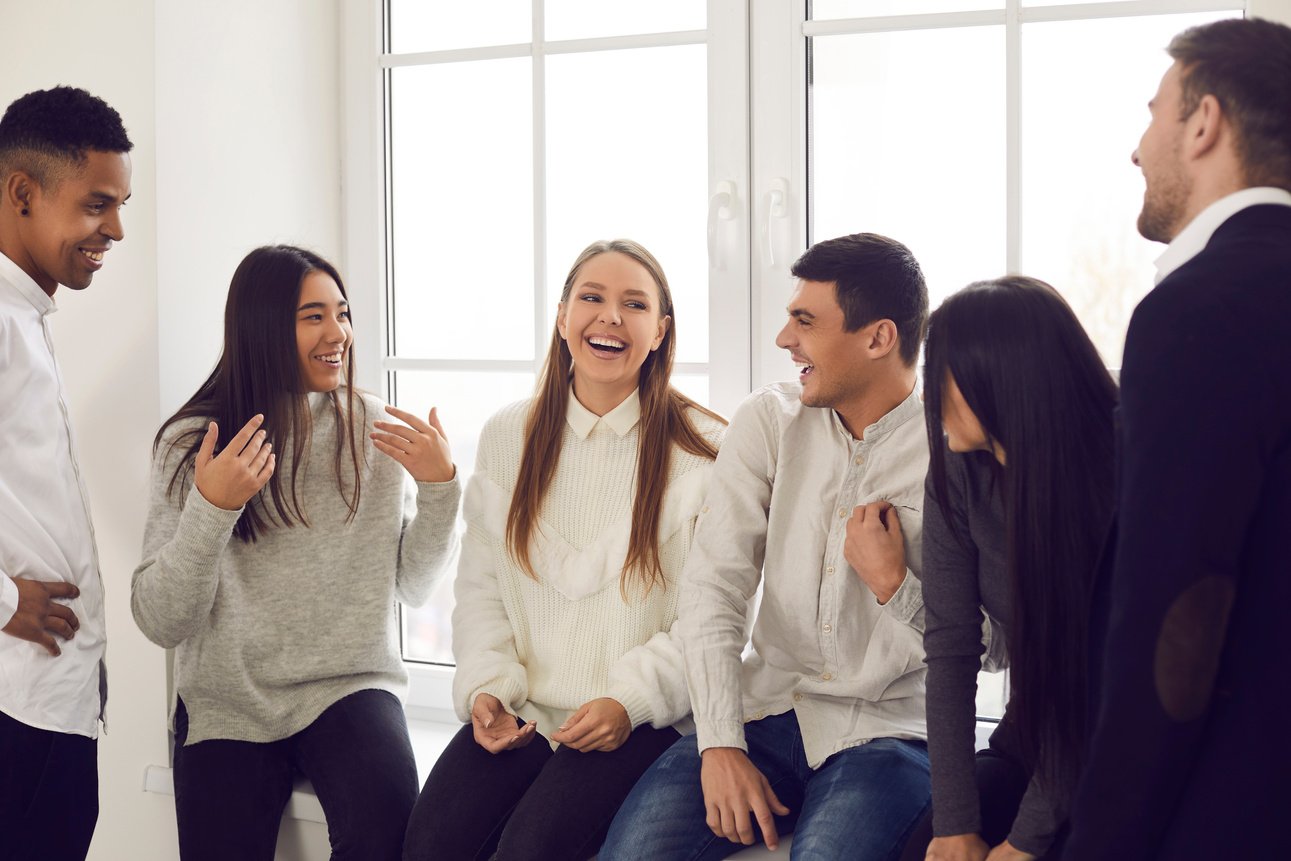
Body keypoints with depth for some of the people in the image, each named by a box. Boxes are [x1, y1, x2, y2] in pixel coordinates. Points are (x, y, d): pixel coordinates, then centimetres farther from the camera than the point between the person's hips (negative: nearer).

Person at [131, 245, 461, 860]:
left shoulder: (375, 431, 3)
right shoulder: (189, 443, -2)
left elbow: (414, 588, 6)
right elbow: (161, 624, -8)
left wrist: (439, 487, -8)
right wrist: (209, 508, -21)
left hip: (350, 687, 1)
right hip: (228, 704, 0)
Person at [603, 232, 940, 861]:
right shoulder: (768, 422, 4)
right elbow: (714, 586, -4)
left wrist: (892, 583, -18)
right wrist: (721, 746, -13)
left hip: (886, 731, -3)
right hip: (767, 709, 3)